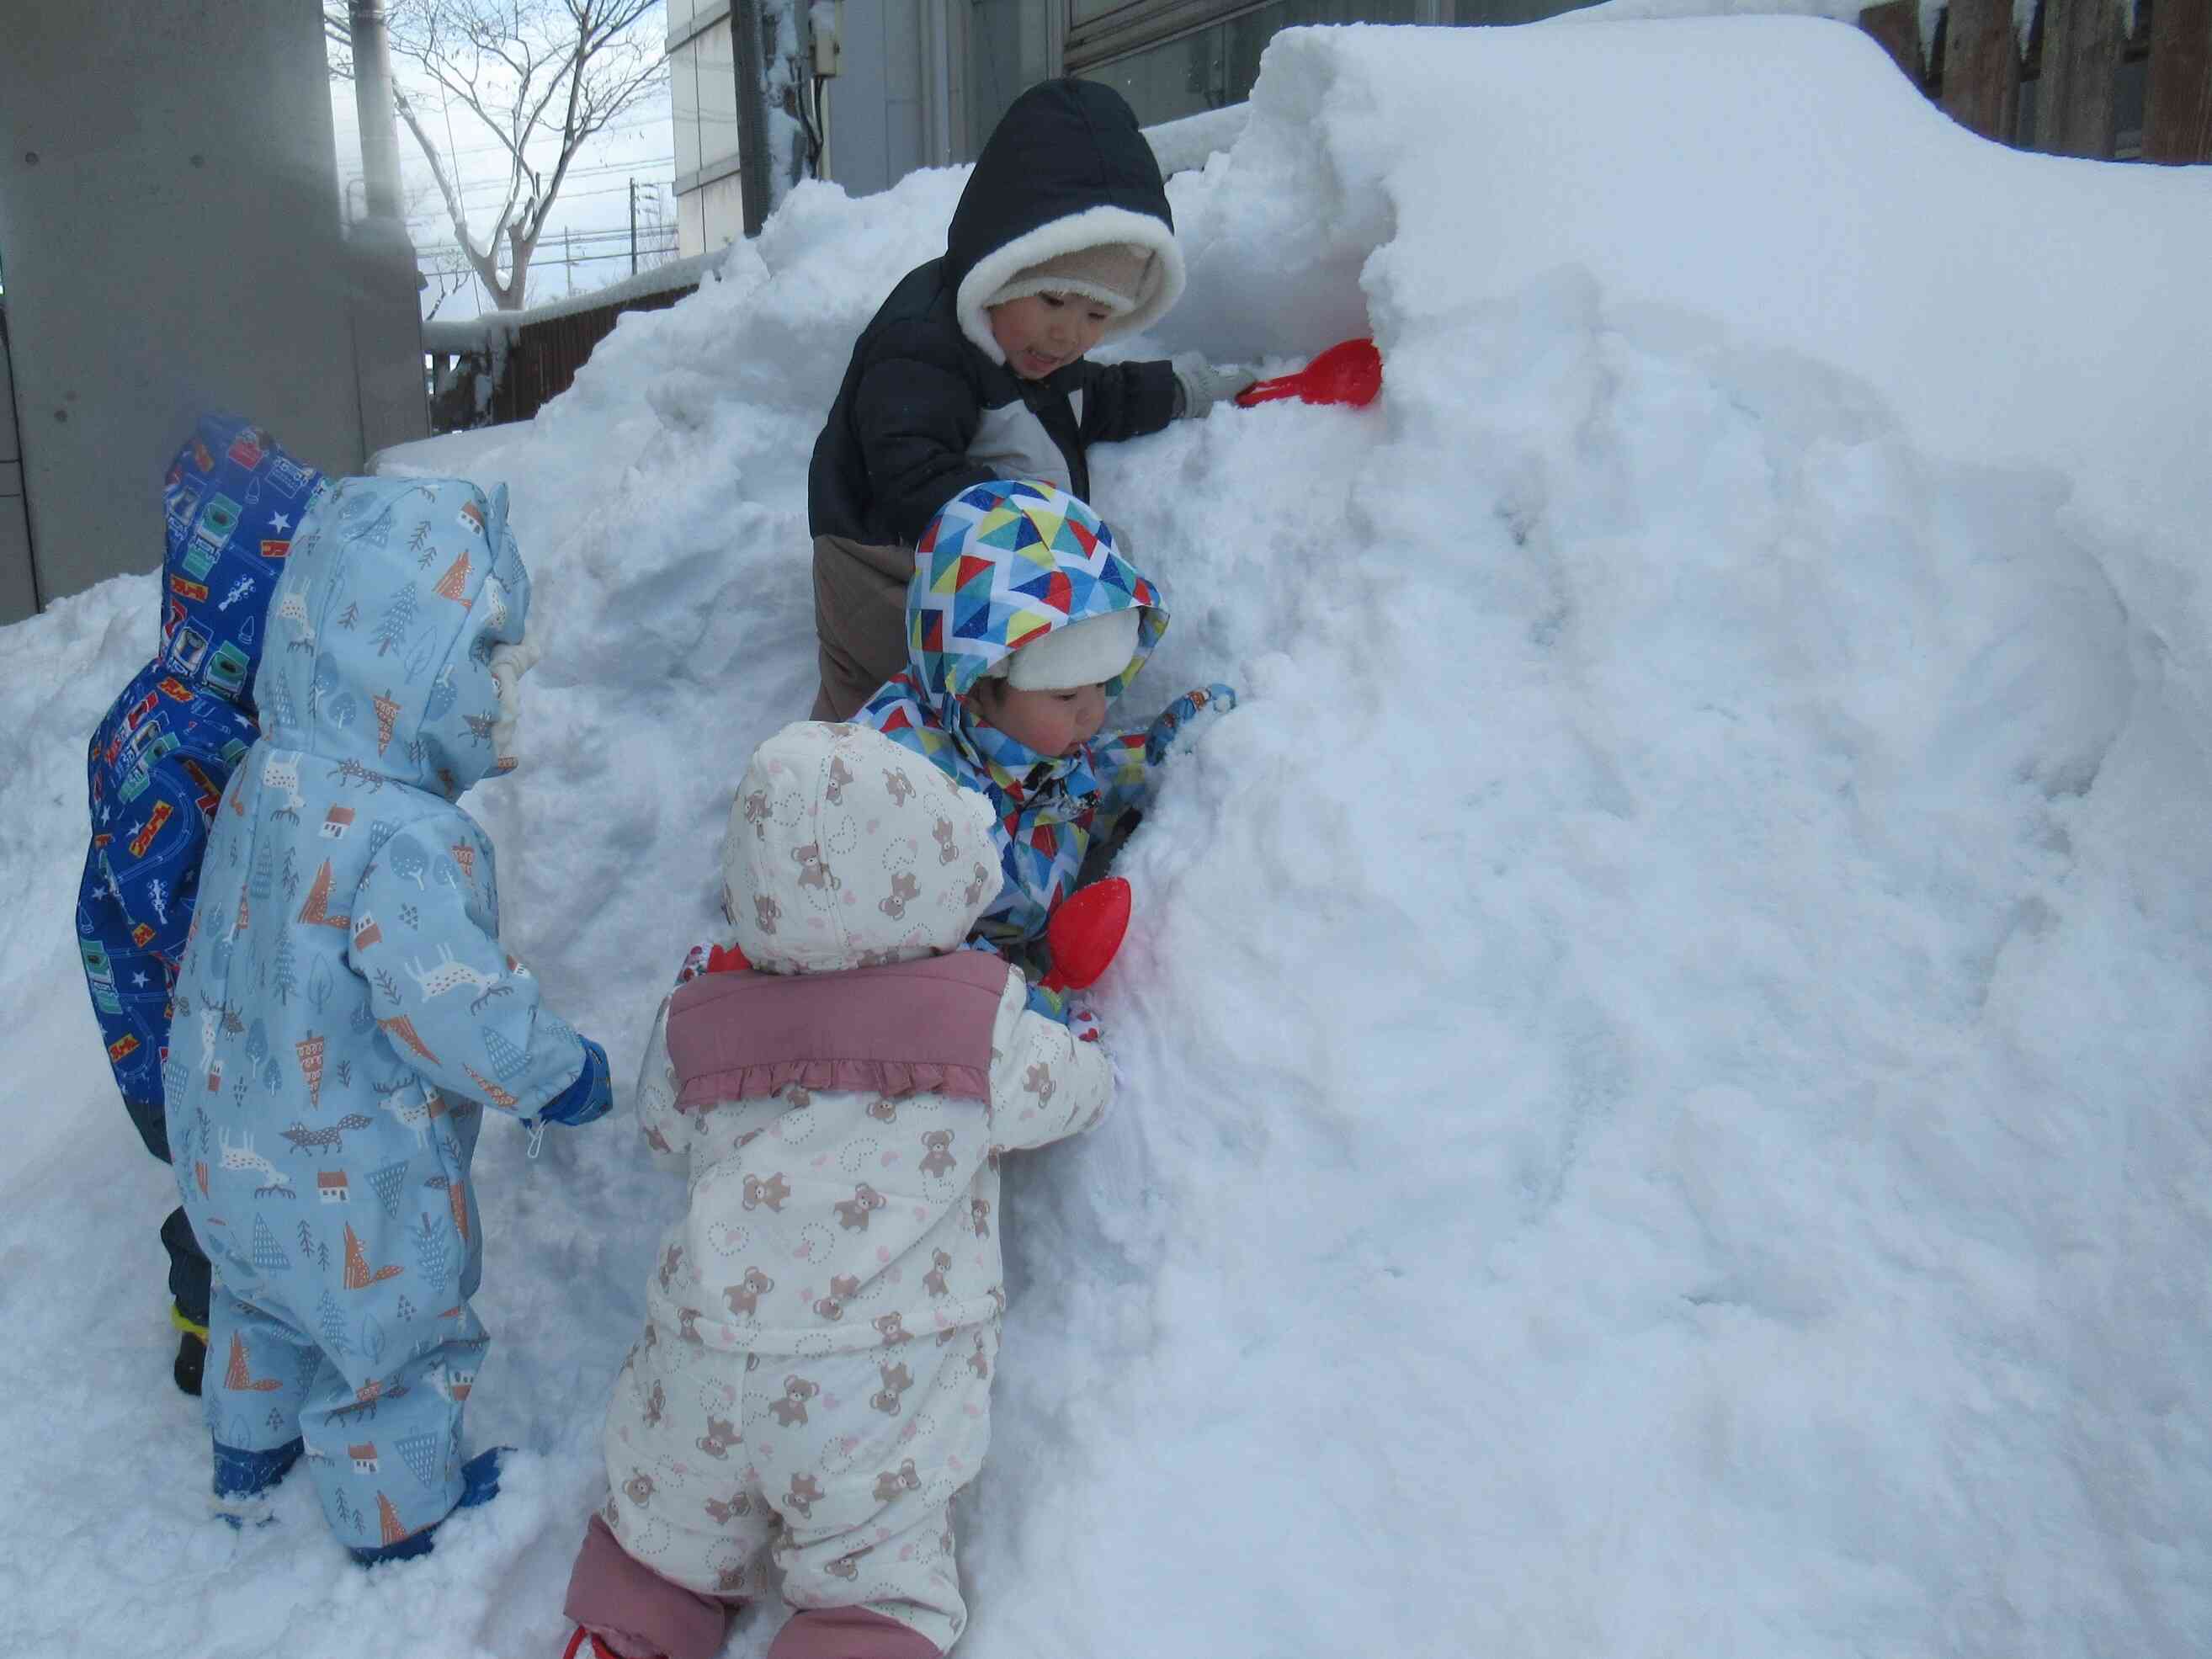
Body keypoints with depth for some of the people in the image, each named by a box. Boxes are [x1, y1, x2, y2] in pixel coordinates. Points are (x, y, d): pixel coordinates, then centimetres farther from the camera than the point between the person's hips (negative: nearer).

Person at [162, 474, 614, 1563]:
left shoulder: (264, 777, -6)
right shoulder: (409, 842, -35)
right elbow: (459, 1011, -33)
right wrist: (559, 1074, -15)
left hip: (230, 1146, 8)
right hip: (354, 1181, -8)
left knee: (262, 1298, 32)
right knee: (387, 1340, 16)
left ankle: (249, 1460, 56)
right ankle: (401, 1516, 38)